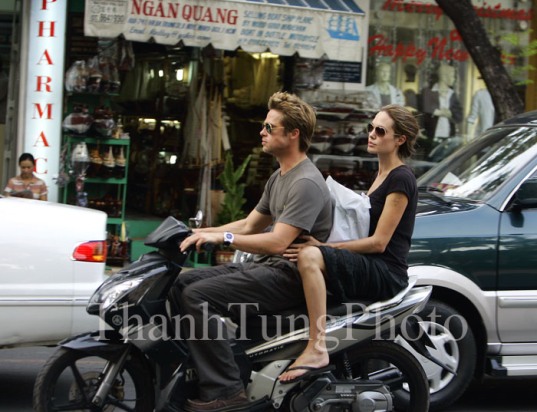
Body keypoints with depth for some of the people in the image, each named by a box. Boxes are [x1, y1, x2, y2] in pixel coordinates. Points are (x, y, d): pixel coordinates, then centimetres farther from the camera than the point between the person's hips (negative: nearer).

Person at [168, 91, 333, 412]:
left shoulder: (307, 183, -16)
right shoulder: (278, 178, 18)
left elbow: (277, 242, -24)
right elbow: (249, 226, 21)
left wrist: (223, 237, -22)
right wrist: (201, 233, 9)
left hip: (288, 275, -10)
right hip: (263, 266, 10)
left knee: (198, 297, -23)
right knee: (182, 284, 4)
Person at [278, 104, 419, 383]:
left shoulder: (401, 179, -9)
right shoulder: (381, 174, 20)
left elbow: (379, 242, -16)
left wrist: (324, 246, -19)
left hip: (386, 275, -10)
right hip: (367, 268, 10)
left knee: (310, 256, -30)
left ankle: (317, 349, -34)